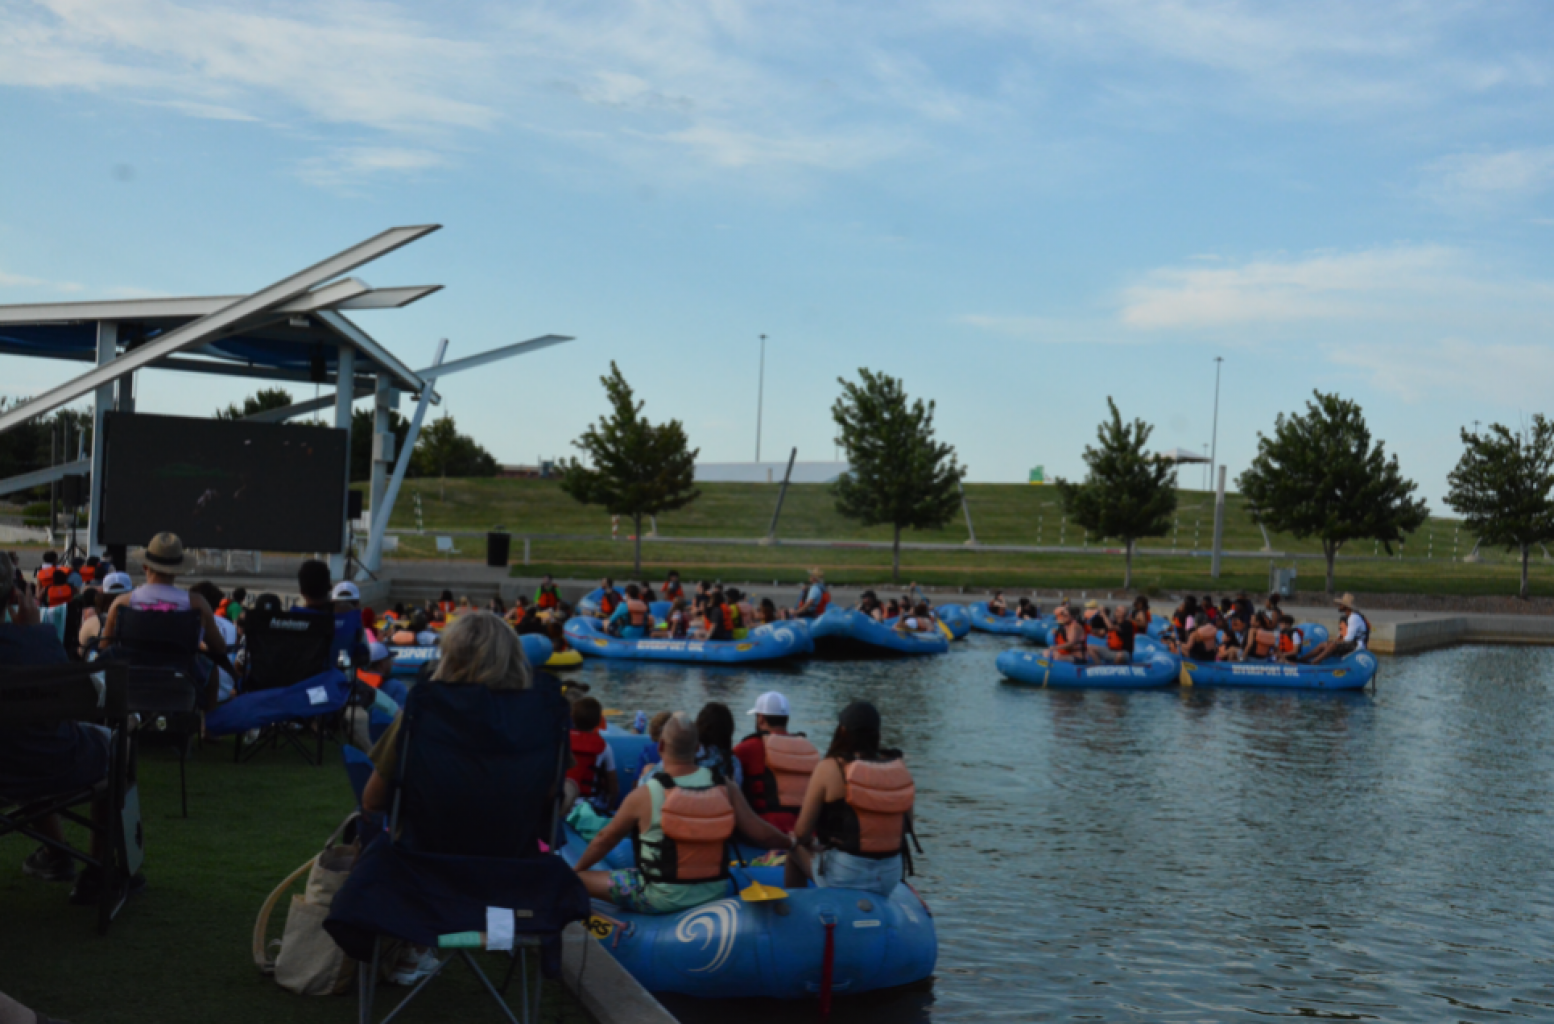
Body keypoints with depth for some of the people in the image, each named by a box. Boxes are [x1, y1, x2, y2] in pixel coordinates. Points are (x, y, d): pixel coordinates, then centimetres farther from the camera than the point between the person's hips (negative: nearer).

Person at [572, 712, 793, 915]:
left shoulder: (644, 795, -11)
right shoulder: (724, 787, -5)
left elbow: (605, 839, 3)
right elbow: (761, 834, -1)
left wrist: (575, 871, 19)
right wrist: (790, 842, 20)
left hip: (662, 900, -4)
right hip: (715, 895, 4)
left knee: (577, 881, 3)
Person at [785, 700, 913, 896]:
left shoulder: (829, 768, -13)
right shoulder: (899, 767, -3)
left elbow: (802, 831, -8)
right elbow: (907, 825, 7)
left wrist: (809, 843, 13)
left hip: (841, 877, -4)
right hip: (891, 877, 4)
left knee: (795, 849, 25)